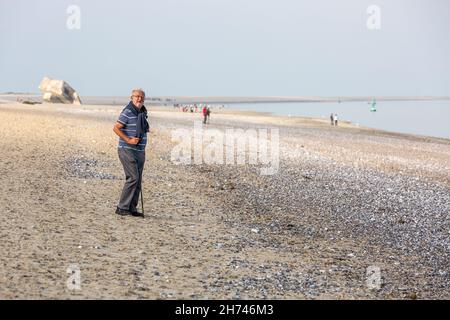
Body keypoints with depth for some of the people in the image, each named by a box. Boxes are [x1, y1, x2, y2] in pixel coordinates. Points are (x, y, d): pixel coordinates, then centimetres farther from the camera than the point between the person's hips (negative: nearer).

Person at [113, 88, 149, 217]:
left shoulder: (142, 113, 14)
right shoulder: (127, 112, -12)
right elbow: (116, 128, -17)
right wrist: (129, 140, -21)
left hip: (139, 151, 8)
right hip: (127, 150, -8)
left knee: (138, 181, 6)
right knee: (133, 178, -15)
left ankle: (132, 208, 12)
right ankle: (122, 207, -10)